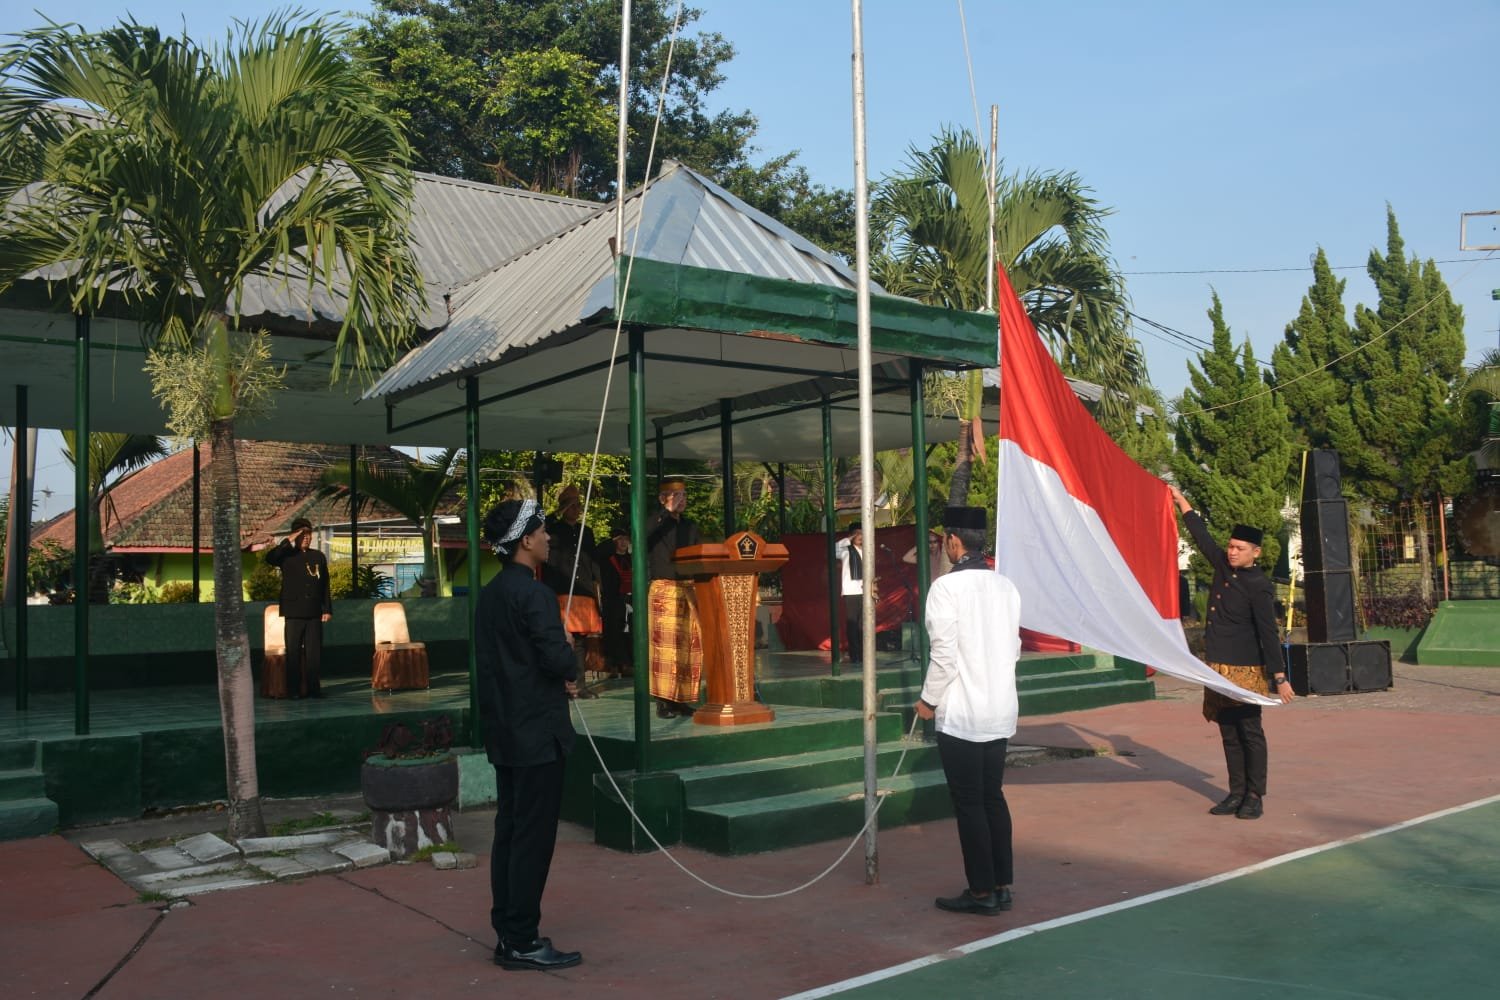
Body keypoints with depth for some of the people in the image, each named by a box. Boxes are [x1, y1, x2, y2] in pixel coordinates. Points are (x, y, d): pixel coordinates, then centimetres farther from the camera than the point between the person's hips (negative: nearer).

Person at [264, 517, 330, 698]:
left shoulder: (319, 556, 11)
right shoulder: (287, 556, 3)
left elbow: (325, 586, 12)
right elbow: (269, 558, -20)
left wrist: (328, 609, 8)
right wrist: (288, 541, -17)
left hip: (314, 613, 2)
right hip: (294, 613, -2)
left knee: (314, 652, 2)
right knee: (293, 652, 1)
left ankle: (313, 688, 9)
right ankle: (294, 689, 6)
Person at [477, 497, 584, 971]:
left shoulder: (490, 594, 11)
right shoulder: (533, 593, -17)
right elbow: (557, 657, -24)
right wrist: (571, 674, -2)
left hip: (505, 731, 9)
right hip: (537, 732, -9)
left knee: (509, 832, 13)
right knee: (533, 838, -2)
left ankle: (508, 933, 21)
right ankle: (521, 943, 5)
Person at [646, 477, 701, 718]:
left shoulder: (690, 526, 18)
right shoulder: (656, 523, 2)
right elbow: (642, 535, -21)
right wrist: (667, 511, -14)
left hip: (689, 590, 5)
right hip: (664, 589, -5)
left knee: (689, 646, 1)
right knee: (665, 645, -9)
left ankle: (681, 699, 8)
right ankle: (663, 701, -6)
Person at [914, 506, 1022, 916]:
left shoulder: (947, 587, -15)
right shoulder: (1005, 586, 5)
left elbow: (944, 654, -17)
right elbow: (1013, 647, 9)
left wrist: (928, 700, -4)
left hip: (962, 714, -7)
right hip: (1001, 710, 7)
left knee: (969, 803, 3)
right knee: (993, 797, 16)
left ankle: (981, 891, 10)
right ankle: (1002, 884, 22)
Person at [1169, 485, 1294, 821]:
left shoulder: (1258, 586, -13)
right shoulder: (1224, 566, 7)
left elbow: (1268, 633, -16)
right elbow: (1202, 536, 20)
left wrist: (1280, 677, -18)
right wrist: (1181, 500, 26)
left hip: (1245, 671, -7)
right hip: (1218, 668, 7)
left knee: (1250, 733, 1)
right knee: (1229, 734, 11)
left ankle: (1254, 797, 9)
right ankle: (1236, 793, 18)